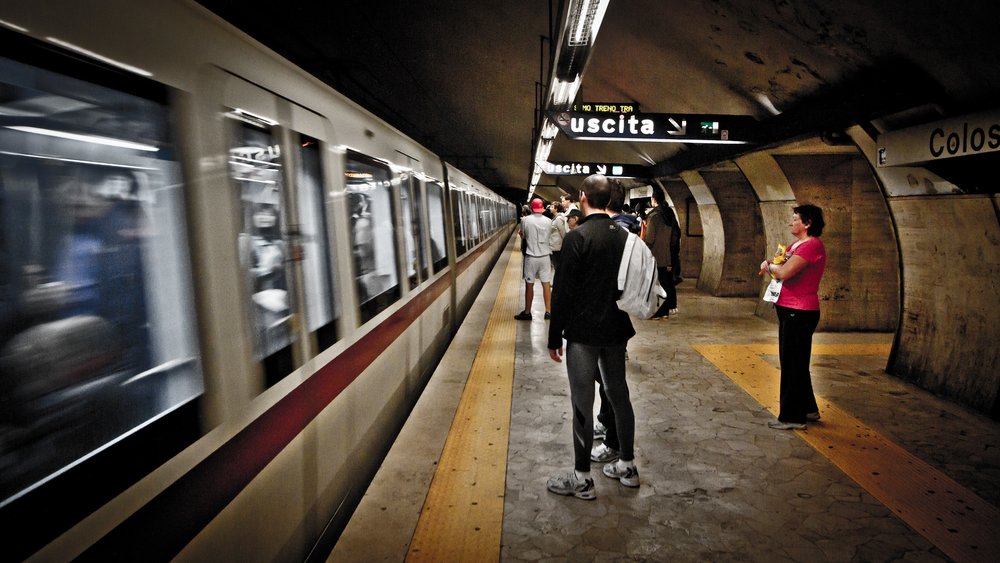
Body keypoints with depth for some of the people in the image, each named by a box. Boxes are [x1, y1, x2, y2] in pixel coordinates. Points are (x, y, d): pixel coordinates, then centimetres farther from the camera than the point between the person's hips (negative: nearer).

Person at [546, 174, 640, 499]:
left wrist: (555, 337, -9)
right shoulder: (624, 235, 5)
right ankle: (627, 466, 30)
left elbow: (564, 292, -16)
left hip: (583, 333, -7)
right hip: (616, 330, 7)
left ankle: (582, 479, 11)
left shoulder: (577, 237, -15)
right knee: (619, 396, 17)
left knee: (582, 405, 1)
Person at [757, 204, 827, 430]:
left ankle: (792, 417, 8)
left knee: (793, 363, -2)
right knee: (795, 363, 19)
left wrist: (769, 266, -6)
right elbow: (781, 268, 19)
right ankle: (808, 409, 33)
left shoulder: (812, 245, -17)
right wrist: (771, 266, -2)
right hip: (789, 310, 10)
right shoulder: (797, 245, 16)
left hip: (800, 312, -10)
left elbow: (784, 272, -25)